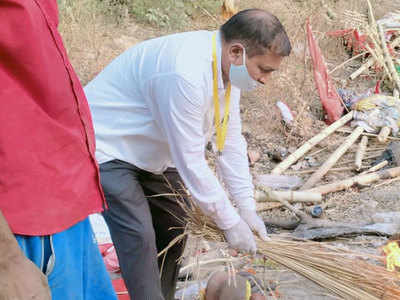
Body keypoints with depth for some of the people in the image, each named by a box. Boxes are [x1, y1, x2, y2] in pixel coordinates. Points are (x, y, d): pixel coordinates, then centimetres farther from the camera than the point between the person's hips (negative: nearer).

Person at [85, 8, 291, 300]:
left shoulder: (227, 66, -7)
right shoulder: (186, 73, -37)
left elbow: (231, 141, -2)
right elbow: (191, 162, -31)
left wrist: (247, 209, -3)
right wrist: (230, 222, -21)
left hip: (150, 151, 9)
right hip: (107, 148, -9)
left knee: (173, 226, 13)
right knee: (139, 237, -16)